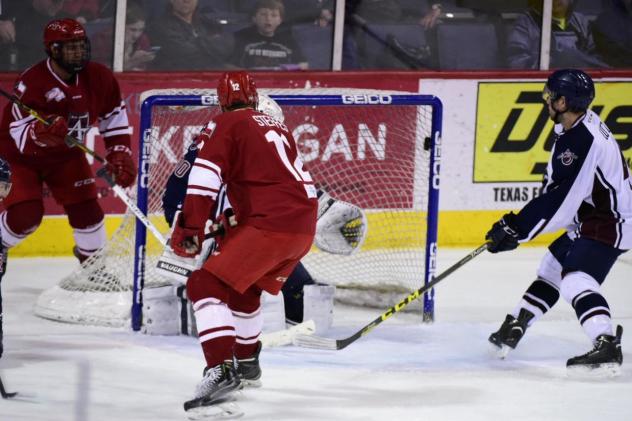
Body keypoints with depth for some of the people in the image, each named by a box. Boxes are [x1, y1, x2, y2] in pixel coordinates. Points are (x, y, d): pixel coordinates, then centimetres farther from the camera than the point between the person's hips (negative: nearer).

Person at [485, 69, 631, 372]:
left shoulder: (582, 140, -27)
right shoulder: (579, 126, 7)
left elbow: (558, 198, -28)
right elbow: (556, 188, 16)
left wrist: (516, 229, -22)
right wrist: (517, 224, 13)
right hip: (590, 220, 11)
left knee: (576, 280, -25)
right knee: (552, 267, 21)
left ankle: (606, 345, -39)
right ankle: (514, 327, 33)